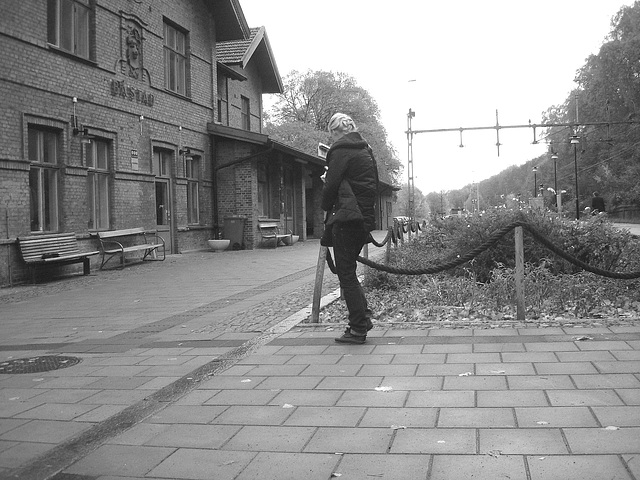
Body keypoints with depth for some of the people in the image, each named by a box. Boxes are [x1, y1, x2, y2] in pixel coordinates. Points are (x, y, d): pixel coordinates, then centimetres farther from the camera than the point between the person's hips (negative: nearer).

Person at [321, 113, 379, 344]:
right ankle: (363, 315, 12)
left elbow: (331, 185, -11)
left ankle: (358, 329, -2)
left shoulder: (341, 151, -8)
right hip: (365, 218, 9)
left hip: (346, 217, -8)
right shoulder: (366, 150, 18)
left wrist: (326, 208, 6)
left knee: (346, 273, -3)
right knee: (349, 270, 17)